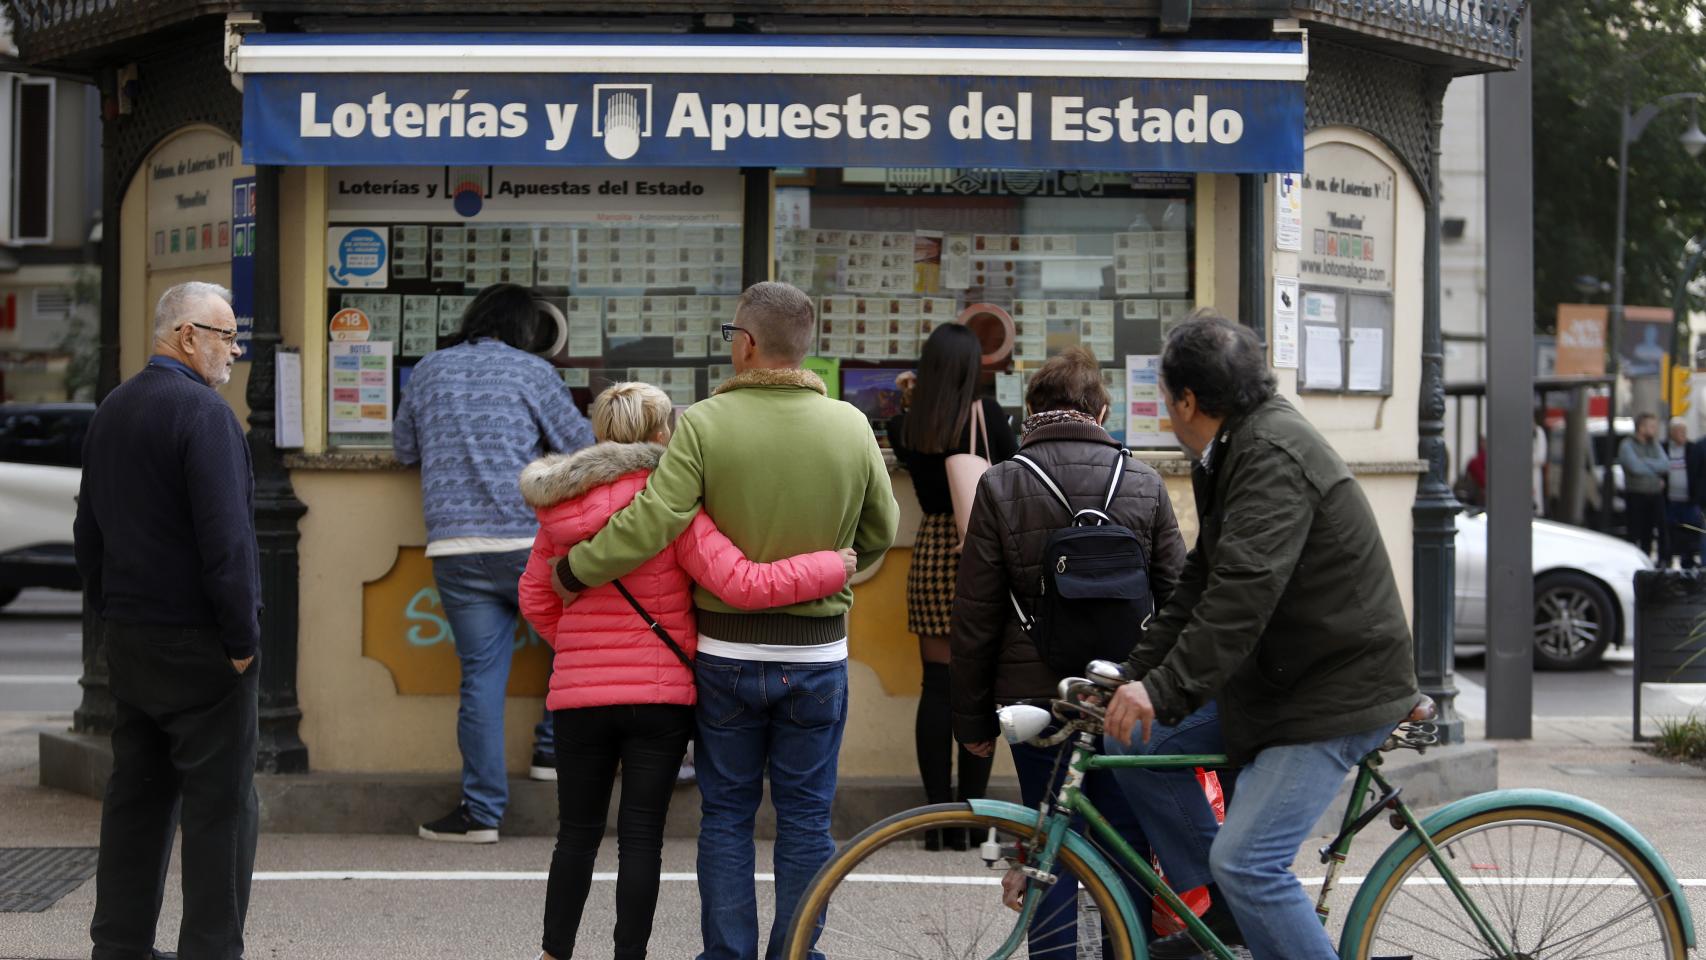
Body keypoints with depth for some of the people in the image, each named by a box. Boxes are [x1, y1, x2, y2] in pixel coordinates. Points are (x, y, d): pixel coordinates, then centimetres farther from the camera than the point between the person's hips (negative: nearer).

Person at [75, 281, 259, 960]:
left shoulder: (111, 411, 12)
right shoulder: (203, 413, -15)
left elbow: (88, 528, 18)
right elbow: (226, 539, -20)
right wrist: (242, 638, -14)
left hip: (127, 642, 9)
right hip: (199, 645, -8)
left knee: (135, 795, 14)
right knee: (220, 804, -2)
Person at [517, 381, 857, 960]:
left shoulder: (560, 507, 2)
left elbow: (535, 599, 11)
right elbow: (745, 586, -20)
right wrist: (836, 566, -10)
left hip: (578, 695, 3)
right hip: (659, 695, -3)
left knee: (576, 834, 14)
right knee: (641, 836, 4)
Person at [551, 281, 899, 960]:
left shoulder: (705, 424, -12)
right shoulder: (851, 427, -3)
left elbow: (651, 522, -20)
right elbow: (880, 533, 8)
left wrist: (570, 572, -6)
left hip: (727, 654, -1)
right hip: (817, 656, 1)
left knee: (726, 814, 10)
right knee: (805, 819, 9)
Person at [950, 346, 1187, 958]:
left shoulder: (1001, 485, -4)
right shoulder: (1142, 481, 0)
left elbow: (975, 617, -4)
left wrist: (973, 720, 4)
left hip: (1037, 696, -1)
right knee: (1127, 852, 11)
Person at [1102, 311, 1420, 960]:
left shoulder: (1275, 455, -21)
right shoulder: (1229, 456, 13)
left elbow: (1245, 589, -32)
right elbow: (1199, 586, 15)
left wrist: (1163, 691, -36)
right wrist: (1132, 676, 7)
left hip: (1337, 691, -10)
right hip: (1277, 677, 10)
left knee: (1246, 861, -19)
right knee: (1136, 747, 7)